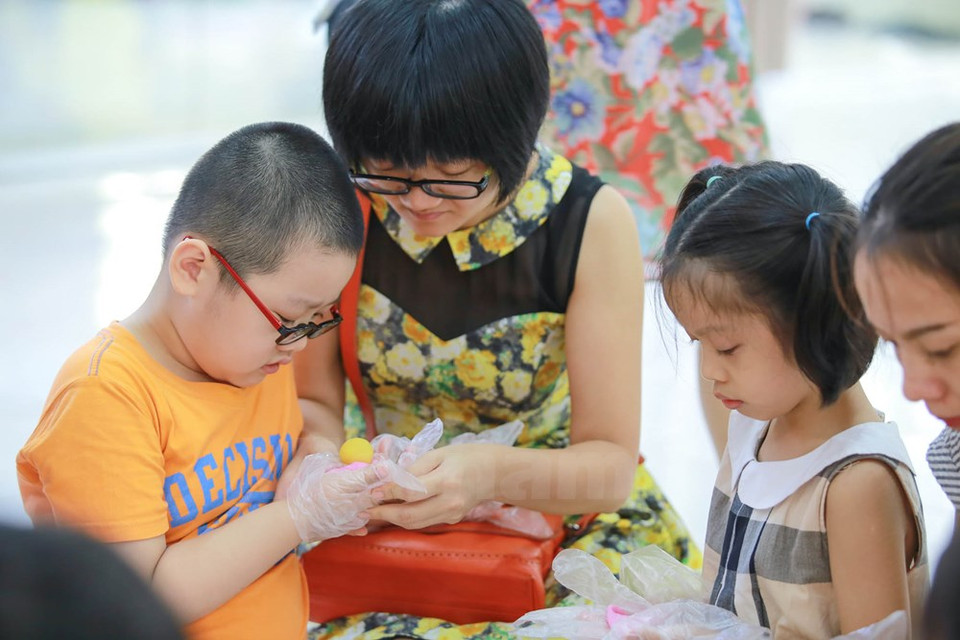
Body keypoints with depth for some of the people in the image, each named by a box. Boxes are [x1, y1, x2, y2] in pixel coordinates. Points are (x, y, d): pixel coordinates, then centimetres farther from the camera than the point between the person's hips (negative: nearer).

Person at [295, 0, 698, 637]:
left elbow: (611, 466, -14)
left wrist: (492, 473, -35)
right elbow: (312, 401, -4)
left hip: (553, 507, 0)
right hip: (377, 521, 1)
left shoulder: (590, 221, -15)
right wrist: (316, 459, -29)